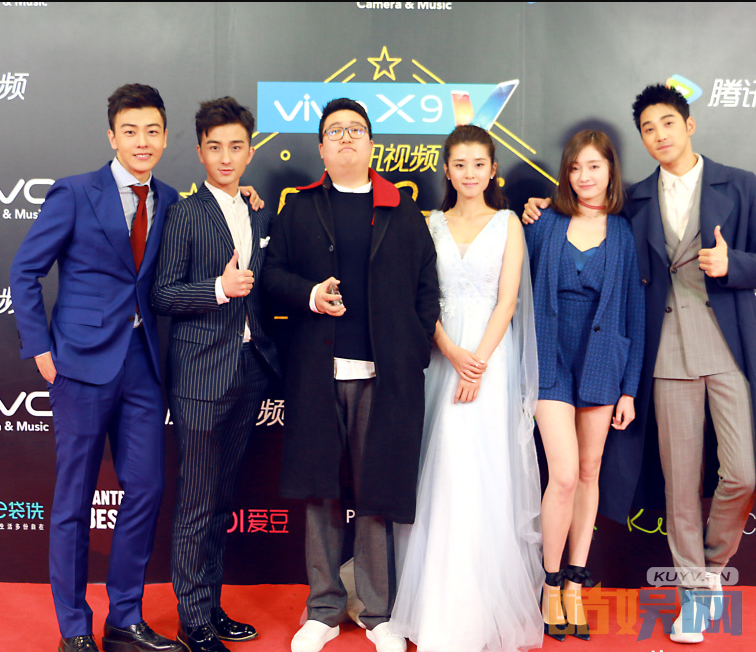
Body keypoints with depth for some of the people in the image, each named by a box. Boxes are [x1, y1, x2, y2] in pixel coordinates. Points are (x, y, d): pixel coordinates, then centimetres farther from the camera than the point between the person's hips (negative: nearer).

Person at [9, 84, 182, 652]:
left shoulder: (169, 201, 10)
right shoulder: (75, 194, -3)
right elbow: (25, 271, -1)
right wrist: (40, 348, -7)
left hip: (143, 364, 5)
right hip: (84, 364, -4)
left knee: (146, 490, 7)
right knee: (74, 498, 5)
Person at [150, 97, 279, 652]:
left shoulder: (261, 216, 13)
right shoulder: (185, 214, -5)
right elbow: (162, 295, -8)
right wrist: (219, 289, -21)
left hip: (250, 371, 6)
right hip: (202, 376, -6)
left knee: (223, 501, 15)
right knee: (197, 506, 1)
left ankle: (213, 607, 27)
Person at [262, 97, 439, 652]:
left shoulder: (404, 212, 11)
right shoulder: (299, 208, 13)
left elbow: (427, 285, 6)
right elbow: (273, 274, 9)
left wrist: (418, 351, -4)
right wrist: (309, 294, -11)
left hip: (384, 375, -1)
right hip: (317, 374, 1)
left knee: (378, 492, 3)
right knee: (321, 492, 7)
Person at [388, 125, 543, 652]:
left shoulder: (507, 223, 5)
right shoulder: (432, 224, 10)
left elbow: (507, 299, -3)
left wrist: (478, 362, -14)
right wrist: (452, 353, -12)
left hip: (491, 356, -2)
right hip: (442, 355, 2)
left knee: (484, 471, -3)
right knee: (443, 470, 2)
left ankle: (485, 608, 9)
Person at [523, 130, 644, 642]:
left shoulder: (623, 235, 3)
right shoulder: (544, 226, 2)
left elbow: (634, 313, 4)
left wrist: (629, 388, 1)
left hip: (601, 363, 1)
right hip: (552, 361, -1)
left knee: (589, 472, 7)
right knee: (564, 475, -10)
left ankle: (575, 585, 19)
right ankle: (551, 585, 7)